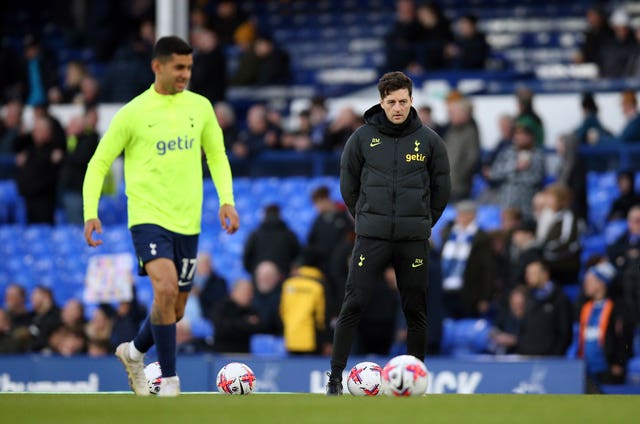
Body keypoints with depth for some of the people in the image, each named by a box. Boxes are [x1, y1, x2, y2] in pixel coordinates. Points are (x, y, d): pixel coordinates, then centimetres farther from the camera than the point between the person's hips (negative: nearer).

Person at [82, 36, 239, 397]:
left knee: (175, 308, 11)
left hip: (187, 221, 5)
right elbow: (99, 163, 1)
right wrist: (91, 212, -10)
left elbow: (217, 155, 17)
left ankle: (135, 352, 40)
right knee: (165, 288, -26)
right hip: (148, 217, -5)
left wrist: (227, 199, 2)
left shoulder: (200, 107, 6)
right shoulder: (134, 113, -5)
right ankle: (169, 379, -16)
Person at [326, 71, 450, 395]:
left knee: (415, 310, 5)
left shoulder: (428, 140, 3)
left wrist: (422, 223, 10)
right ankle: (335, 376, -4)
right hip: (371, 237, -1)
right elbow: (348, 184, 11)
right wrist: (365, 218, 10)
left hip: (414, 241, 1)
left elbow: (441, 188, 12)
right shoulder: (363, 137, 1)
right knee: (353, 305, -8)